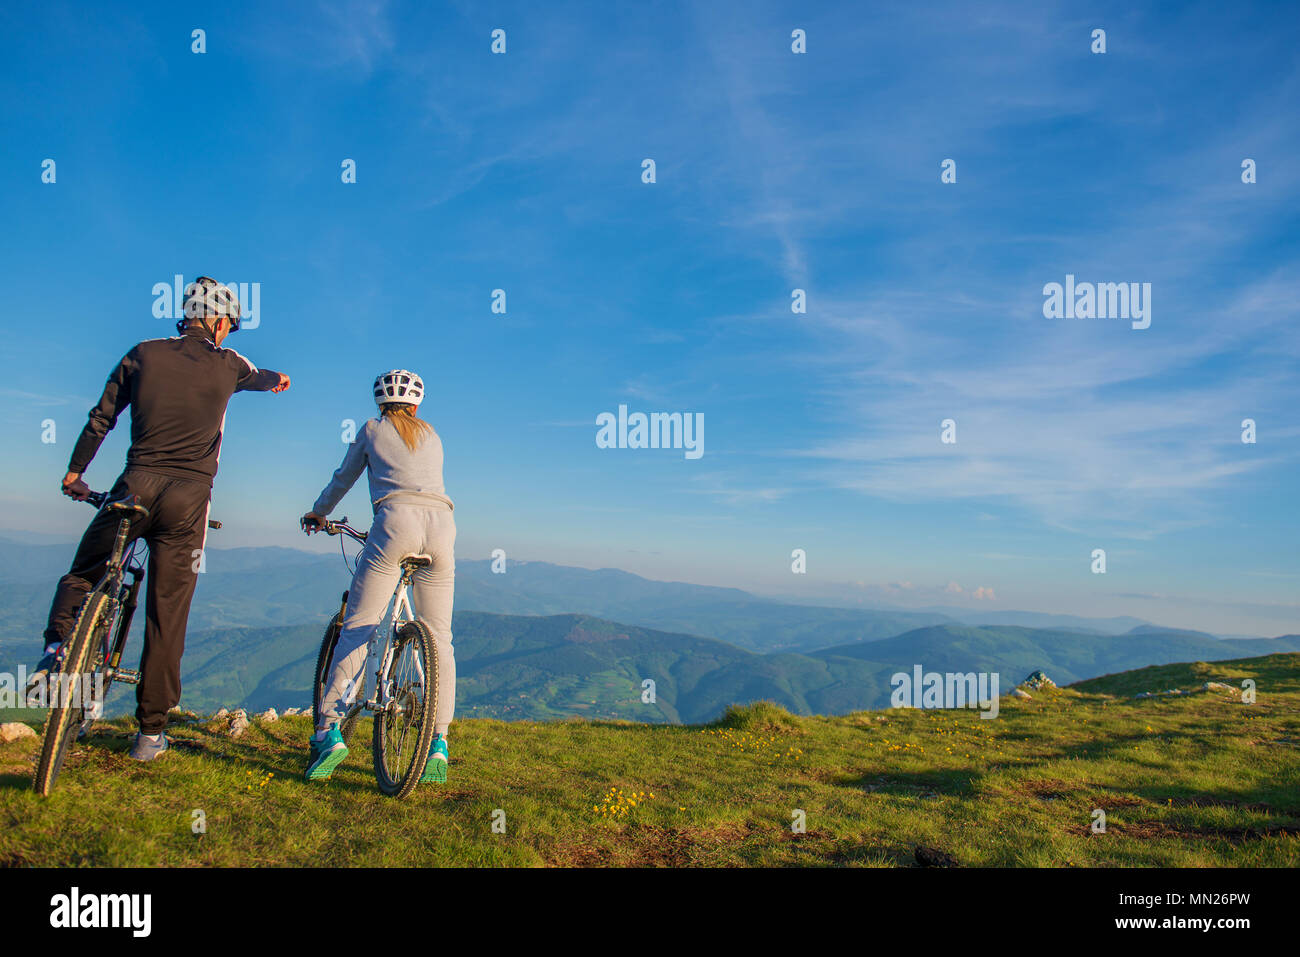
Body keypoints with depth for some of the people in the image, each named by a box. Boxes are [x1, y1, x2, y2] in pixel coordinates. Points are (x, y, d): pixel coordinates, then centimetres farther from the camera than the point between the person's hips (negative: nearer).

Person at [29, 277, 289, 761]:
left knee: (81, 575, 23)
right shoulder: (227, 365, 7)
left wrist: (74, 472, 22)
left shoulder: (144, 354, 8)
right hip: (190, 496, -1)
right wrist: (279, 379, 55)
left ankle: (57, 646, -6)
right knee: (168, 617, 4)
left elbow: (101, 418, 10)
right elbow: (260, 378, 31)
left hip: (137, 484, 1)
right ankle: (151, 731, 10)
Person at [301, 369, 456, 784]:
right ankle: (439, 746, 0)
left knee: (357, 629, 0)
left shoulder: (372, 429, 22)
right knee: (439, 637, 5)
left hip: (396, 520, -3)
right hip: (442, 522, 3)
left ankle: (329, 730, -10)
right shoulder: (431, 436, 29)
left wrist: (318, 513, 49)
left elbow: (343, 479, 31)